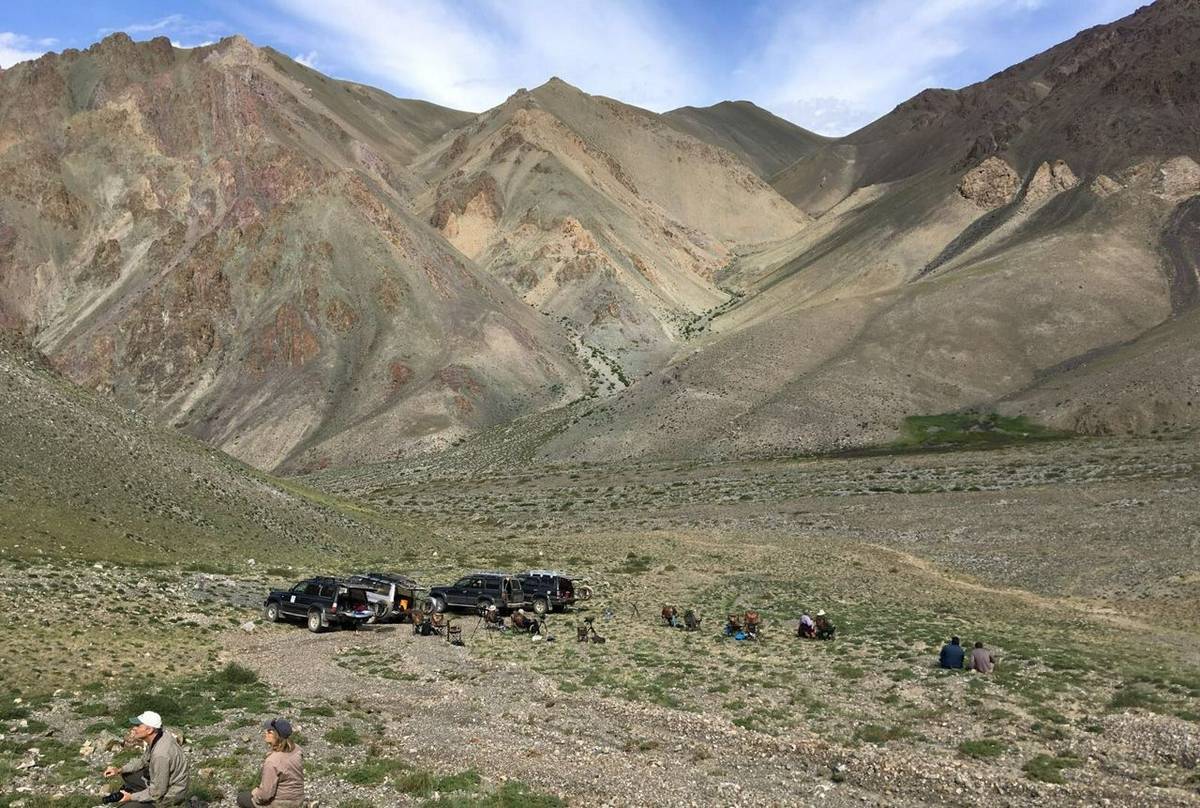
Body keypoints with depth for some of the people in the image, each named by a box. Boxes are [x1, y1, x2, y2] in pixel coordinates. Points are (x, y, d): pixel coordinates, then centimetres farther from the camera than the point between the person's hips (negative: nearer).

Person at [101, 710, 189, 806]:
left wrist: (131, 797, -13)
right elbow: (143, 761, 12)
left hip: (171, 793, -9)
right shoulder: (155, 736, -8)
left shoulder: (160, 755, -35)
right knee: (127, 775, 13)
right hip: (161, 780, 9)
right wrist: (119, 770, 1)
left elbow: (157, 792, -25)